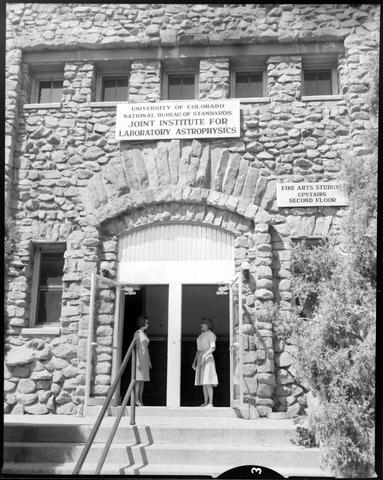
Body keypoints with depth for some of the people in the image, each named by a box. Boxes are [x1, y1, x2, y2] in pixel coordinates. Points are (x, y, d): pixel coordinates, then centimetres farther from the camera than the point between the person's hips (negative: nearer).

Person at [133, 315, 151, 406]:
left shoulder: (144, 334, 18)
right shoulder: (137, 333, -9)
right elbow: (136, 347, -16)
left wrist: (149, 362, 18)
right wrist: (138, 361, -22)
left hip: (144, 358, 8)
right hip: (138, 358, -8)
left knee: (142, 380, 6)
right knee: (138, 380, -9)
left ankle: (140, 400, 8)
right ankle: (136, 400, -6)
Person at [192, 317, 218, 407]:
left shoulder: (211, 334, -7)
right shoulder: (201, 336, 18)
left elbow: (213, 348, -16)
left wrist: (204, 356, -25)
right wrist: (194, 361, 14)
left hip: (208, 359, -8)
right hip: (200, 361, 8)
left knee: (207, 382, -14)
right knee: (203, 382, 5)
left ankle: (210, 403, -13)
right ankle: (205, 403, 7)